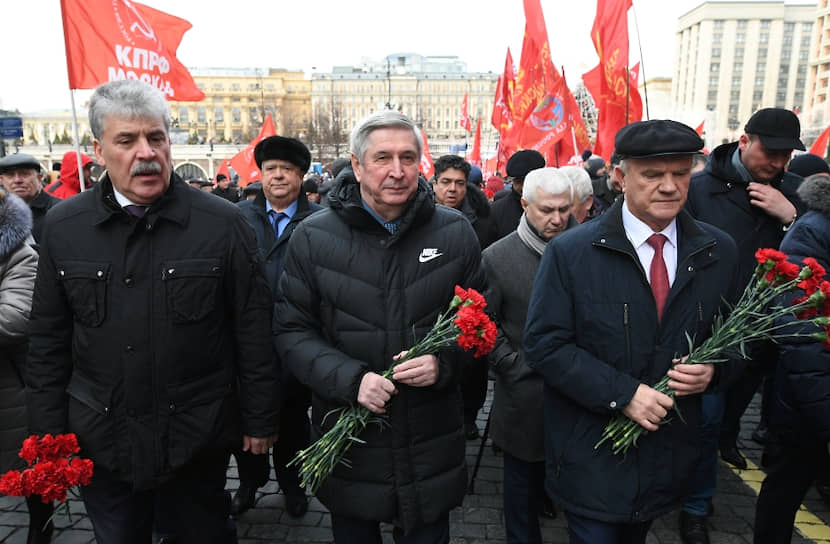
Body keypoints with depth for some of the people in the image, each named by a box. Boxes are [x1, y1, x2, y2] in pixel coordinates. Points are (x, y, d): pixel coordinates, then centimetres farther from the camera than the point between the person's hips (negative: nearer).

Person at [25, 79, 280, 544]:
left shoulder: (225, 224, -12)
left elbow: (254, 333, -8)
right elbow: (48, 340, 5)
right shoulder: (63, 227, -2)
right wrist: (49, 432, 5)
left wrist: (260, 420, -4)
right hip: (100, 440, 3)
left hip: (198, 437, -2)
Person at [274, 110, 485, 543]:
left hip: (432, 443, 1)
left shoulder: (455, 232, -4)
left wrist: (444, 361, -15)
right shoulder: (313, 238, -7)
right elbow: (292, 331, -4)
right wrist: (350, 378, -19)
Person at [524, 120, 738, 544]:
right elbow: (543, 345, -15)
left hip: (671, 456, 5)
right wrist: (622, 393, -22)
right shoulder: (570, 252, -13)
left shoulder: (717, 251, 0)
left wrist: (713, 368, -12)